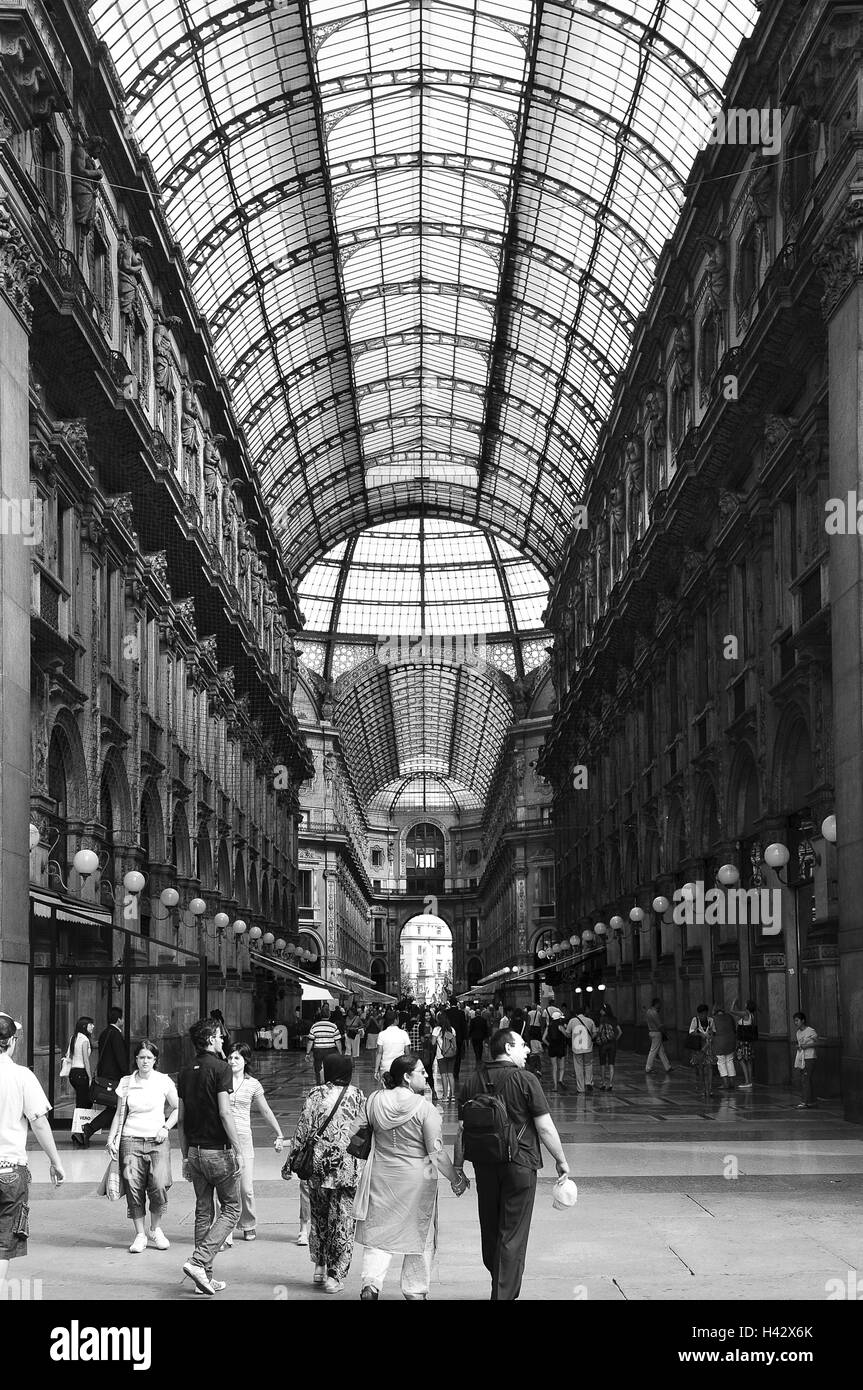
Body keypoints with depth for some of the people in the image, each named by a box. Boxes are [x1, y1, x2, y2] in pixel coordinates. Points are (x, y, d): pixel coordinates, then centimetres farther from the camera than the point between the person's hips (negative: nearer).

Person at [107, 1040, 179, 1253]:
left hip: (157, 1141, -1)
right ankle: (140, 1235, 6)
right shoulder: (126, 1083, 7)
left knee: (159, 1185, -14)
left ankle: (156, 1230, 8)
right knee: (133, 1187, -6)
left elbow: (177, 1109, 13)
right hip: (131, 1140, 1)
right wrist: (111, 1138, 3)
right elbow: (119, 1114, 12)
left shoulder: (164, 1081, 3)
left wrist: (166, 1127, -1)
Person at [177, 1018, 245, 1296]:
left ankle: (205, 1276, 13)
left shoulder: (186, 1073, 9)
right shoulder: (220, 1069, -11)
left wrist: (186, 1156, 17)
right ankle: (199, 1262, -11)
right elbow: (224, 1113, -18)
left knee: (203, 1211, 12)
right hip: (218, 1150, -7)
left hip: (195, 1150, 7)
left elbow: (181, 1119, 11)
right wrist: (238, 1150, -15)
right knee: (231, 1208, 3)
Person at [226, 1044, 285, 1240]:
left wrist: (279, 1135, 21)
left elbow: (266, 1112, 17)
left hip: (243, 1138, 1)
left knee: (246, 1188, 0)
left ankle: (248, 1225, 20)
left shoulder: (253, 1084, 7)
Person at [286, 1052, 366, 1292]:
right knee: (342, 1221, 3)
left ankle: (320, 1267, 23)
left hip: (317, 1166, 1)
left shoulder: (315, 1095, -1)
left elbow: (302, 1130, -3)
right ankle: (335, 1275, 2)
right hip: (348, 1168, -1)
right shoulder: (357, 1097, 0)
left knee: (318, 1217, 18)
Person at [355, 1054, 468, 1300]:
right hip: (416, 1178, -3)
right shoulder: (424, 1107, -16)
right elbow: (436, 1152, -15)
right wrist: (456, 1179, -4)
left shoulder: (374, 1101, -2)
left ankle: (371, 1283, -4)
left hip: (381, 1175, 4)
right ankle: (415, 1290, 20)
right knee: (419, 1234, 12)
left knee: (379, 1232, 11)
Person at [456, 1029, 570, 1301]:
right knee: (512, 1235, 3)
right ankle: (504, 1294, 4)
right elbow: (545, 1127, -11)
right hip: (519, 1165, -5)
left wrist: (457, 1169, 11)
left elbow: (462, 1130, 3)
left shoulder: (472, 1084, 3)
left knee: (490, 1229, 18)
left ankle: (499, 1281, 36)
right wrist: (561, 1160, 1)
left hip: (484, 1166, 5)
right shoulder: (525, 1080, -11)